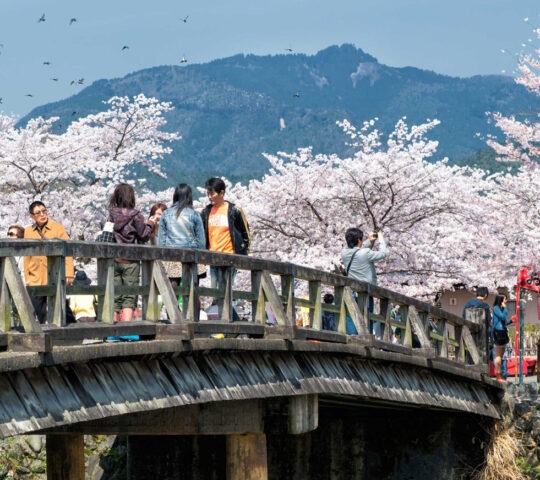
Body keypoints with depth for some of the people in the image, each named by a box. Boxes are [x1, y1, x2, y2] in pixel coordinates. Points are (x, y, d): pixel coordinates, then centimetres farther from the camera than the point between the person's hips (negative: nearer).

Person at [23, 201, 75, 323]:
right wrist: (27, 277, 10)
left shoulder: (57, 228, 1)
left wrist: (68, 274, -7)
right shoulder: (28, 232, 10)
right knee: (40, 313, 2)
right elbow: (27, 256, 14)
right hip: (36, 280, 3)